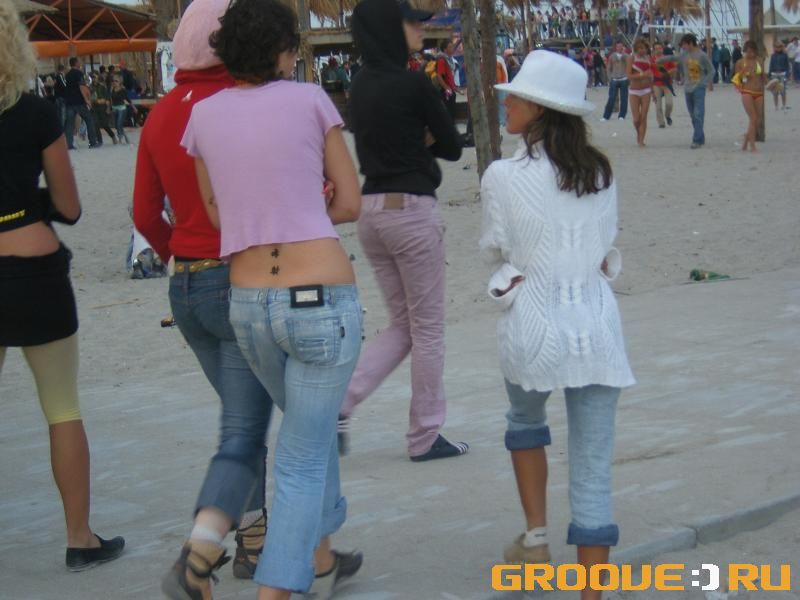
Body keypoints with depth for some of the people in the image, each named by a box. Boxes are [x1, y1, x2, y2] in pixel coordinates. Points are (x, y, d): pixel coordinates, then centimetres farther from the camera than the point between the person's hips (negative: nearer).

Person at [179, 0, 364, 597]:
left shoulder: (203, 115, 7)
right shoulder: (310, 100, -1)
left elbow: (218, 215, 14)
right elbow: (350, 204, 6)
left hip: (248, 303, 5)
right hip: (323, 298, -4)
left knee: (312, 424, 29)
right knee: (303, 458, 2)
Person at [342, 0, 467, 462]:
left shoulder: (361, 87, 9)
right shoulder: (413, 85, -14)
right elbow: (452, 146, -4)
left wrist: (415, 140, 5)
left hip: (372, 210, 8)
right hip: (412, 211, -8)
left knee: (403, 325, 18)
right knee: (428, 329, 5)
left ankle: (341, 402, 3)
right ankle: (425, 436, 14)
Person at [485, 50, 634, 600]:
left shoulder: (504, 176, -10)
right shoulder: (602, 172, 2)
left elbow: (495, 252, 4)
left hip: (535, 326, -2)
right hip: (597, 325, 2)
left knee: (526, 420, 30)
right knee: (594, 471, 5)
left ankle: (536, 537, 29)